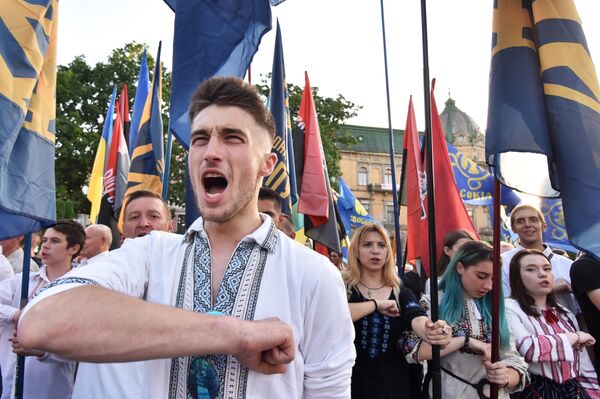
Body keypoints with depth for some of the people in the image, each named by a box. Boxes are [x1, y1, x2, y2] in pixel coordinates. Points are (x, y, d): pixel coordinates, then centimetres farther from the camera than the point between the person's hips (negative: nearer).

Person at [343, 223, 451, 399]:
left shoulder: (401, 292, 3)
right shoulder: (342, 287, -6)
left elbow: (417, 318, -17)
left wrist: (431, 331, -38)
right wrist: (377, 304, -19)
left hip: (393, 382, 3)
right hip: (353, 381, -3)